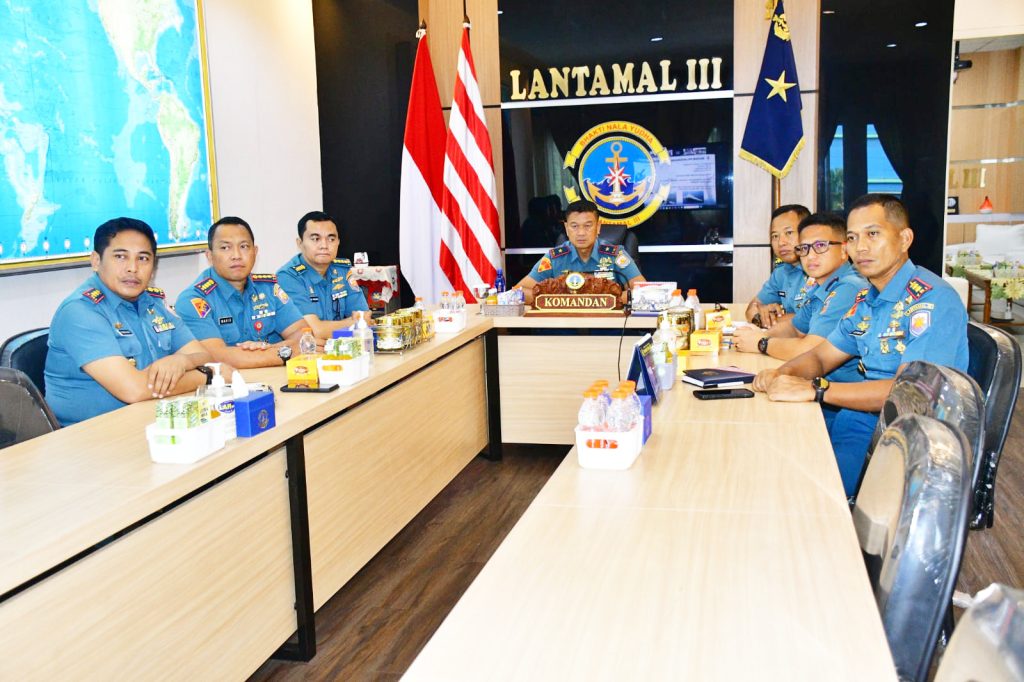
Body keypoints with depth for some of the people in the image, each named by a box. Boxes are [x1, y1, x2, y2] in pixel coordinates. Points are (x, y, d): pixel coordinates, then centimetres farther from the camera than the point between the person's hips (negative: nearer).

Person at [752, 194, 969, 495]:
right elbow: (820, 356, 19)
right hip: (860, 418, 8)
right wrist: (781, 375, -4)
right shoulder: (866, 299, 13)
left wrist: (814, 389, -26)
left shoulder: (932, 300, -16)